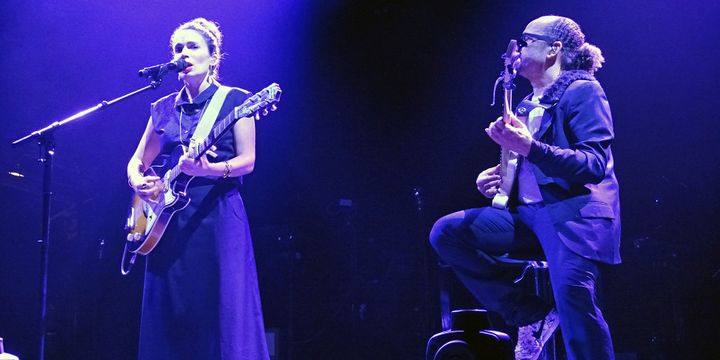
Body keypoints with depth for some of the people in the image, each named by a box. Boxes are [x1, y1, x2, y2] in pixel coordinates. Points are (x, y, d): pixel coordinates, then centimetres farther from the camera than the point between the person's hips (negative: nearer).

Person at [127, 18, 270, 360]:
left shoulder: (235, 100, 1)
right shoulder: (163, 108, 14)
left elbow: (247, 161, -6)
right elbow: (137, 161, 17)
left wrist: (209, 170, -24)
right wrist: (137, 181, -5)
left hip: (217, 215, -4)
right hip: (168, 217, 5)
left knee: (221, 309, -7)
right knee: (170, 313, 3)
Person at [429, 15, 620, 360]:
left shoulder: (582, 90, -2)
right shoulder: (530, 104, 23)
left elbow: (595, 164, -14)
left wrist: (529, 147, -24)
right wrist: (499, 177, 9)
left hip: (574, 212, -8)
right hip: (528, 213, 8)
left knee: (573, 298, -29)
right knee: (447, 232, -8)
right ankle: (532, 316, -5)